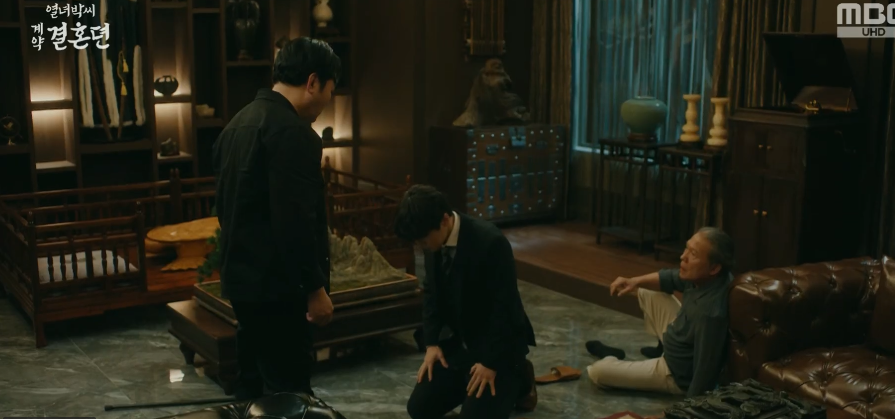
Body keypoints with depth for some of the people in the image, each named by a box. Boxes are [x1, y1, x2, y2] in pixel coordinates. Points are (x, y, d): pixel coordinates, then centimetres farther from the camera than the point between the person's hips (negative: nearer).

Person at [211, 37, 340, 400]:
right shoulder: (291, 131, -18)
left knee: (253, 383, 17)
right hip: (275, 285, -10)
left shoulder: (239, 122, 13)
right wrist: (315, 287, -17)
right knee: (290, 393, -2)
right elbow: (295, 220, -23)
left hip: (242, 277, 10)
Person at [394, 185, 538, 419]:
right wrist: (431, 343, -2)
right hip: (460, 341, 7)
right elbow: (431, 292, 8)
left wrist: (490, 363, -22)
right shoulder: (434, 241, -6)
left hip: (501, 342, -6)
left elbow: (505, 307, -23)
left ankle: (518, 379, 8)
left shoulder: (490, 242, -27)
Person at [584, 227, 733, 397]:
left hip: (680, 376, -8)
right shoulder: (703, 276, -15)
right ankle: (664, 348, 35)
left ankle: (611, 360, 31)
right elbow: (671, 279, 6)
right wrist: (635, 281, -9)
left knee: (597, 371, -5)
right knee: (647, 292, 17)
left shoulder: (711, 313, -41)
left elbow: (705, 375, -34)